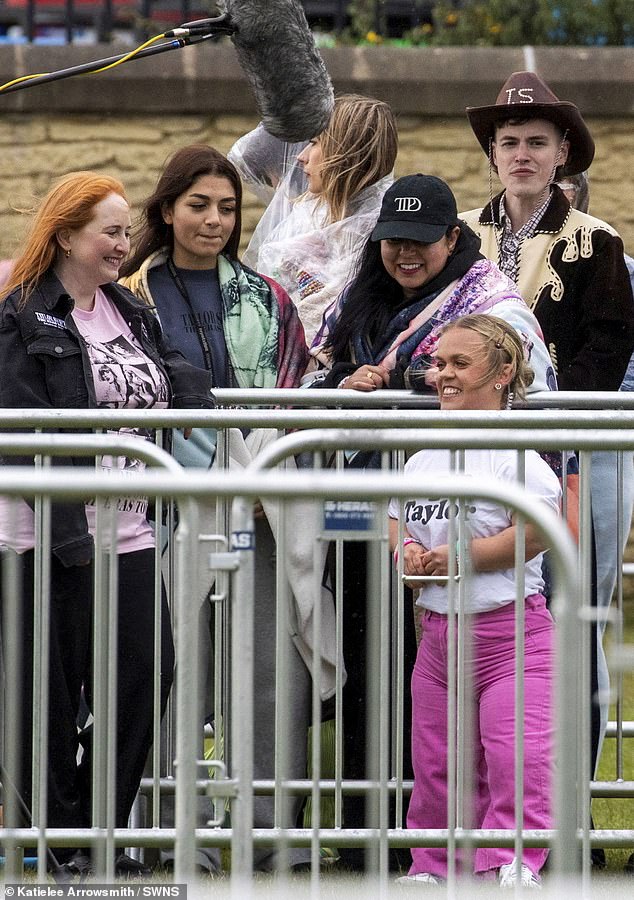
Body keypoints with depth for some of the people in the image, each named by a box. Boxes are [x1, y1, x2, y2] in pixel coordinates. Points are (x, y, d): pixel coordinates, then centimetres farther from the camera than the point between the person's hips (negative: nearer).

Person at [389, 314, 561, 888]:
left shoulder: (519, 453, -9)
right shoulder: (422, 459, 13)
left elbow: (536, 533, -19)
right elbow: (394, 523, 21)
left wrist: (456, 557, -15)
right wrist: (405, 552, -3)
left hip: (510, 632, -7)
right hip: (439, 629, 7)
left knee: (517, 755, -17)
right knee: (436, 764, 11)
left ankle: (510, 868, -15)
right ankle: (433, 870, 21)